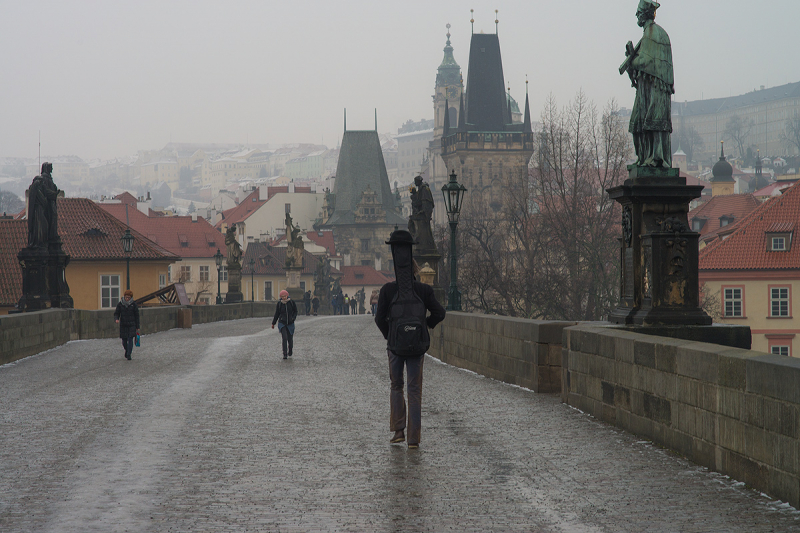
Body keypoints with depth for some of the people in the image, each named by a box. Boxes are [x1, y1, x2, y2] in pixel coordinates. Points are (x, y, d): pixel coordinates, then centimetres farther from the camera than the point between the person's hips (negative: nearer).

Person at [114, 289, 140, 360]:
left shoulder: (134, 304, -3)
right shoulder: (120, 304, -1)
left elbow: (136, 315, 2)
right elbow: (116, 313, 3)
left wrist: (137, 327, 3)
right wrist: (116, 319, -21)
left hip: (131, 325, -2)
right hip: (123, 325, 2)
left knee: (130, 339, -12)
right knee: (124, 340, 7)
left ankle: (129, 354, -9)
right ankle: (126, 350, 37)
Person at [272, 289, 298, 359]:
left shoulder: (292, 302, -5)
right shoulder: (279, 304, -4)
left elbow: (295, 312, 4)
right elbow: (277, 314, 6)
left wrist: (293, 318, -14)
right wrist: (273, 323, 10)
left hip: (290, 324, 1)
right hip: (282, 323, -1)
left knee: (290, 339, 7)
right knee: (284, 338, -17)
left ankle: (290, 353, 34)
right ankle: (285, 354, -15)